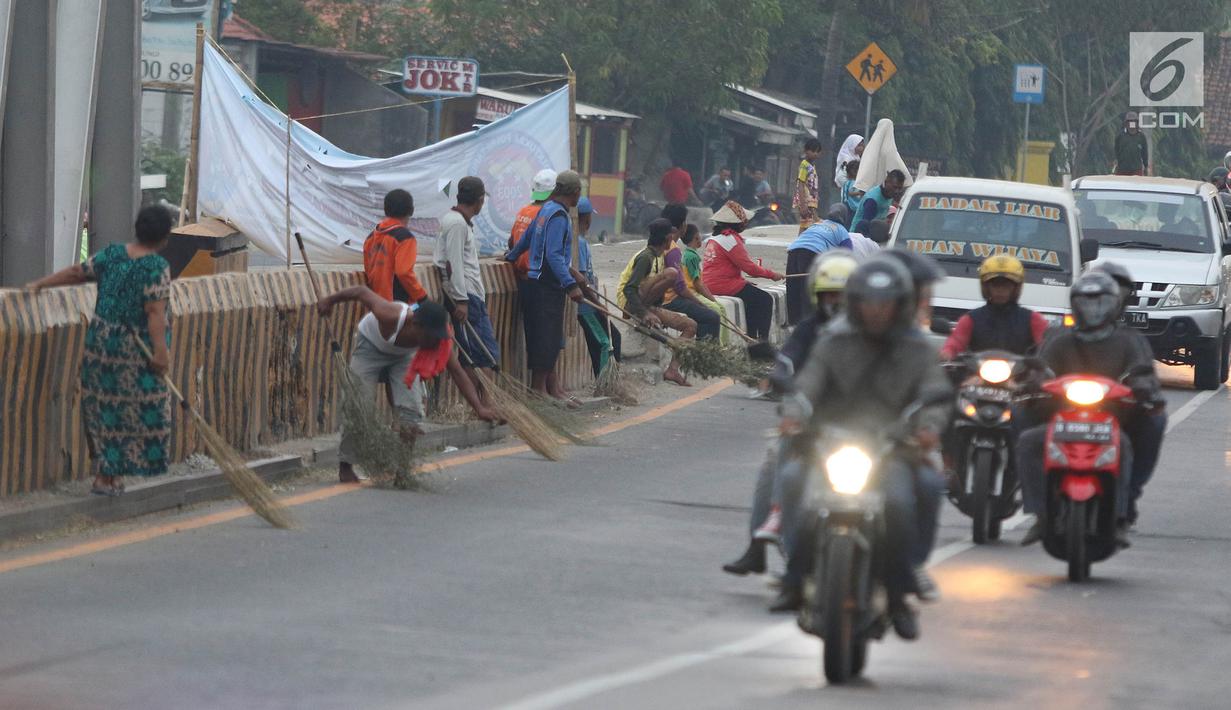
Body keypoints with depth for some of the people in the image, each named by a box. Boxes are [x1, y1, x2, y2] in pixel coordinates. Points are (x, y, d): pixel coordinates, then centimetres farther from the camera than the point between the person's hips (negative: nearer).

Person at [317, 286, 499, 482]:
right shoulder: (391, 316, -43)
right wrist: (330, 300, -12)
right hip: (371, 346, -3)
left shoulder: (438, 337, -31)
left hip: (403, 356, 3)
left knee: (411, 410, -10)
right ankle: (345, 467, -2)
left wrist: (479, 408, -36)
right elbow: (362, 292, -28)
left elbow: (458, 372, -28)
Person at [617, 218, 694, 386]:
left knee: (690, 325, 1)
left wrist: (655, 313, 11)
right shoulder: (646, 257, -14)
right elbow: (629, 289, -24)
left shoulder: (658, 257, 17)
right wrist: (644, 314, -31)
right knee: (671, 274, -27)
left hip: (648, 307, 10)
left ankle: (672, 370, -4)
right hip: (630, 304, -10)